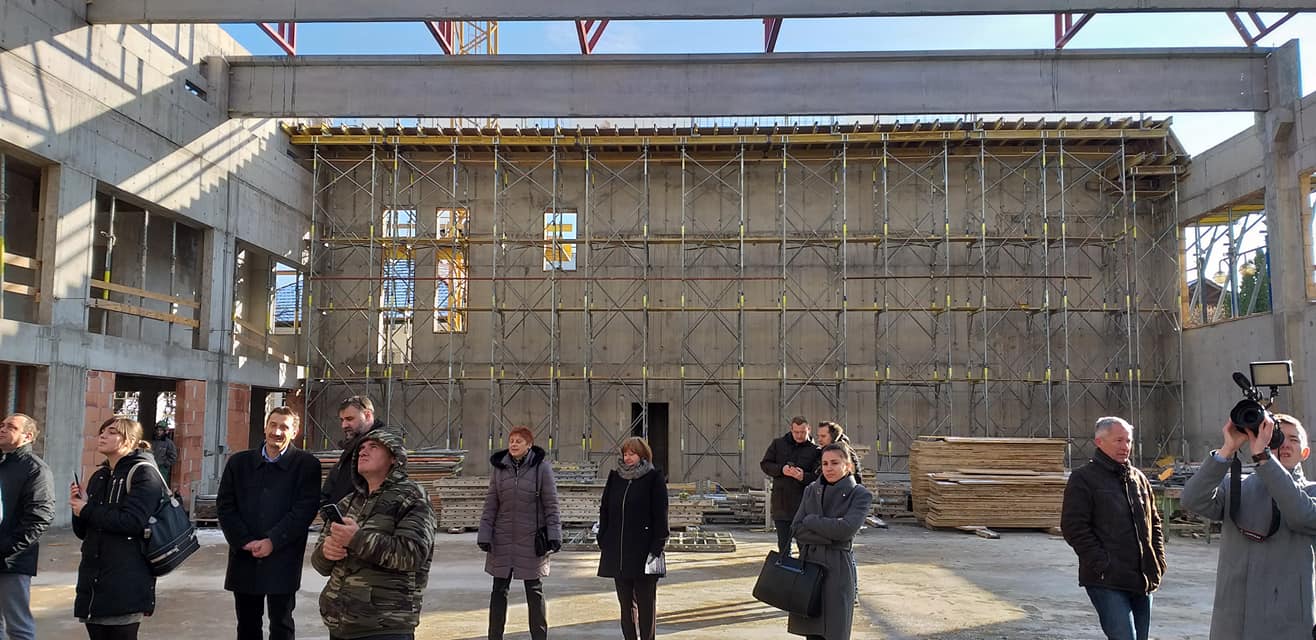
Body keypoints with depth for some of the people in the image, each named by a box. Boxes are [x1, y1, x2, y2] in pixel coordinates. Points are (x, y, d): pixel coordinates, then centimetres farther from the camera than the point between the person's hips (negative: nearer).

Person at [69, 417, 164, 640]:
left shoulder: (143, 473, -7)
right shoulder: (99, 477, 17)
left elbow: (132, 521, -20)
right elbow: (83, 532, 17)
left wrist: (87, 510, -9)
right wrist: (79, 504, -2)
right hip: (92, 579, 7)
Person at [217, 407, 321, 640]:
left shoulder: (306, 465, -1)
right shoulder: (239, 462, 9)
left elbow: (305, 509, -9)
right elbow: (224, 505, 4)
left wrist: (272, 542, -15)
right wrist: (245, 542, -8)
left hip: (283, 561, -3)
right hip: (244, 559, 3)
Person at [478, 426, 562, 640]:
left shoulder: (541, 467, -6)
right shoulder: (499, 467, 3)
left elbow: (551, 504, -5)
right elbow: (490, 505, 5)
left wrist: (554, 534, -10)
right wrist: (485, 535, 0)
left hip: (531, 540, -3)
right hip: (502, 539, 3)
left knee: (535, 592, 8)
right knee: (499, 590, 9)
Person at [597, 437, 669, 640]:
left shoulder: (654, 479, -4)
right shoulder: (615, 477, 10)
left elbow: (660, 515, -7)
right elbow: (604, 510, 12)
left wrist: (657, 547, -13)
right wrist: (603, 541, 5)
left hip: (643, 552, -5)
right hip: (618, 553, 5)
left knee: (645, 602, 3)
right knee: (625, 602, 11)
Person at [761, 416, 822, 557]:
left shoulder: (815, 450, 0)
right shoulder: (778, 444, 8)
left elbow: (819, 476, -7)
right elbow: (765, 464, 6)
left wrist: (803, 477, -27)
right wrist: (781, 469, -12)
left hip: (803, 504, -2)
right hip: (781, 503, 2)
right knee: (783, 546, 11)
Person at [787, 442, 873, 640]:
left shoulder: (860, 495, -3)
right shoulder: (811, 491, 9)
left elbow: (846, 528, -18)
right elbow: (796, 529, 0)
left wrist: (811, 520, -8)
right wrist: (829, 536, -13)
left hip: (837, 567, -4)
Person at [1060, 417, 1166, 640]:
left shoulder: (1139, 478, 16)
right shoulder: (1083, 479, -6)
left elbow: (1154, 523, 24)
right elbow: (1074, 528, -12)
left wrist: (1159, 561, 11)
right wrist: (1102, 564, -17)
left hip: (1143, 580, 7)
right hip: (1107, 582, -7)